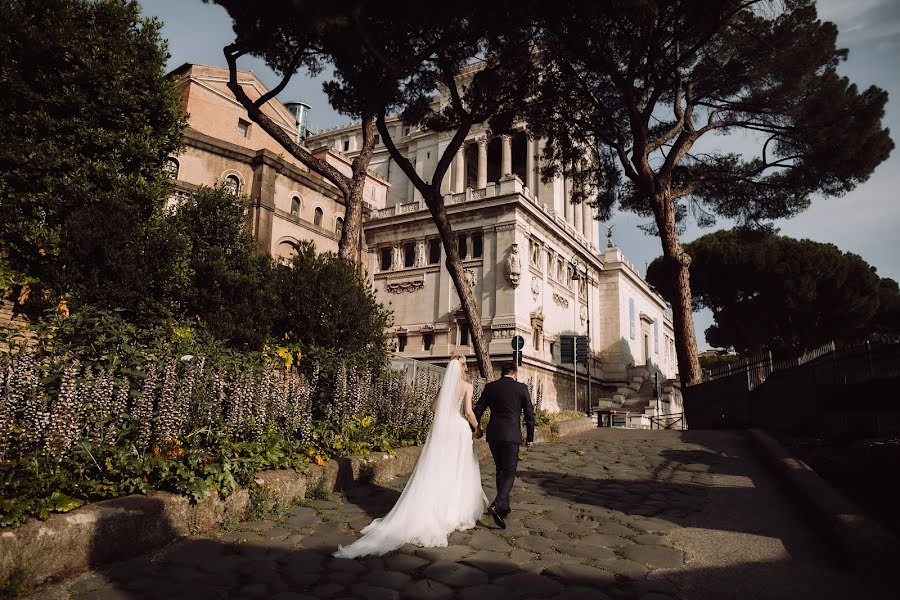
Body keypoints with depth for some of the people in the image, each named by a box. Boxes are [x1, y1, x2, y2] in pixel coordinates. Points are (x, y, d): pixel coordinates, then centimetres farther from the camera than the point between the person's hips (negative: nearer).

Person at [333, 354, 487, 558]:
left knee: (436, 471, 7)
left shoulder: (444, 385, 7)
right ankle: (458, 512, 16)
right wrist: (477, 427, 3)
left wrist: (443, 391, 17)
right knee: (459, 472, 8)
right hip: (459, 430, -4)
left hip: (442, 430, 4)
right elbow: (468, 411, -11)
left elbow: (433, 407, 11)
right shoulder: (467, 386, -6)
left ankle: (426, 513, 9)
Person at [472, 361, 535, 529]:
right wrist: (530, 437, 9)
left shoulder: (490, 387, 5)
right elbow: (529, 413, 1)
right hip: (511, 435, -3)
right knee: (509, 472, 1)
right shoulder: (521, 388, 0)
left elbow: (478, 410, 8)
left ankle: (504, 506, 24)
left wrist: (475, 429, 22)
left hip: (493, 434, 3)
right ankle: (496, 505, -18)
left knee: (501, 470, 18)